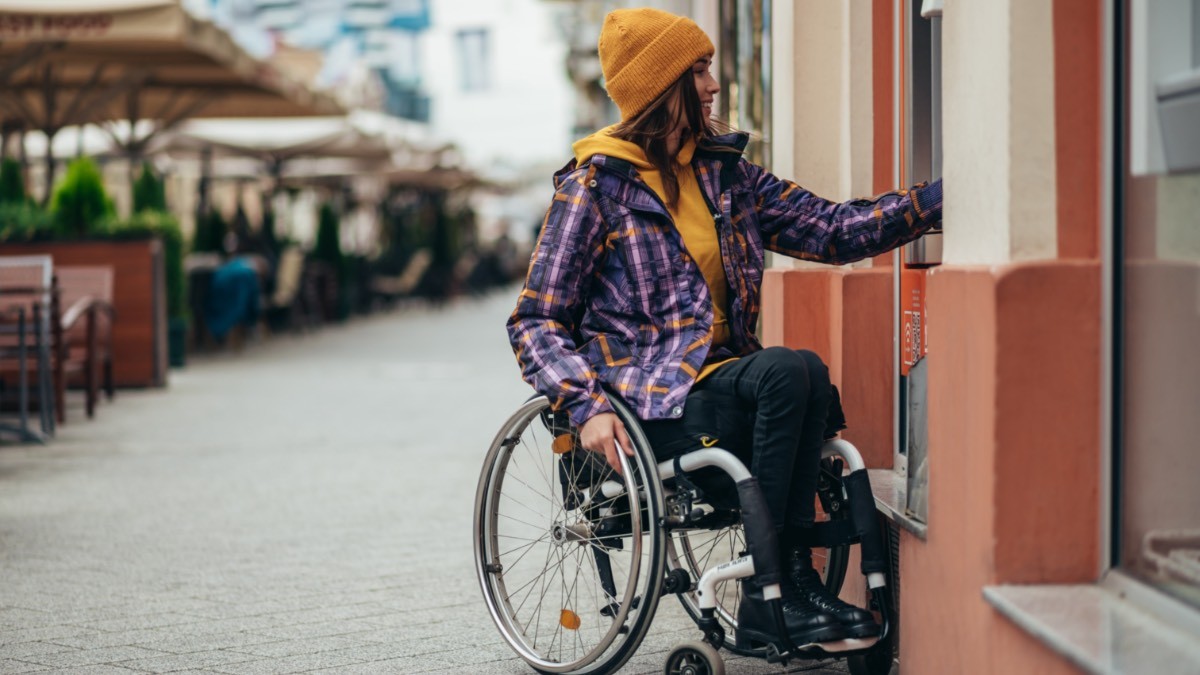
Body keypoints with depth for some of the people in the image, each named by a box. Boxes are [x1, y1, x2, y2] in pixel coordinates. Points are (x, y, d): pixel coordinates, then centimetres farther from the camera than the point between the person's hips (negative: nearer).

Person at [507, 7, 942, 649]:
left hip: (723, 368, 5)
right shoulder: (595, 185, -2)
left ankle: (780, 590, -27)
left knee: (807, 375, -29)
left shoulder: (723, 172, 15)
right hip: (648, 388, -5)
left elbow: (832, 228, 11)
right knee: (789, 371, -30)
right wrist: (587, 406, -21)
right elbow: (535, 322, -4)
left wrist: (936, 198, 0)